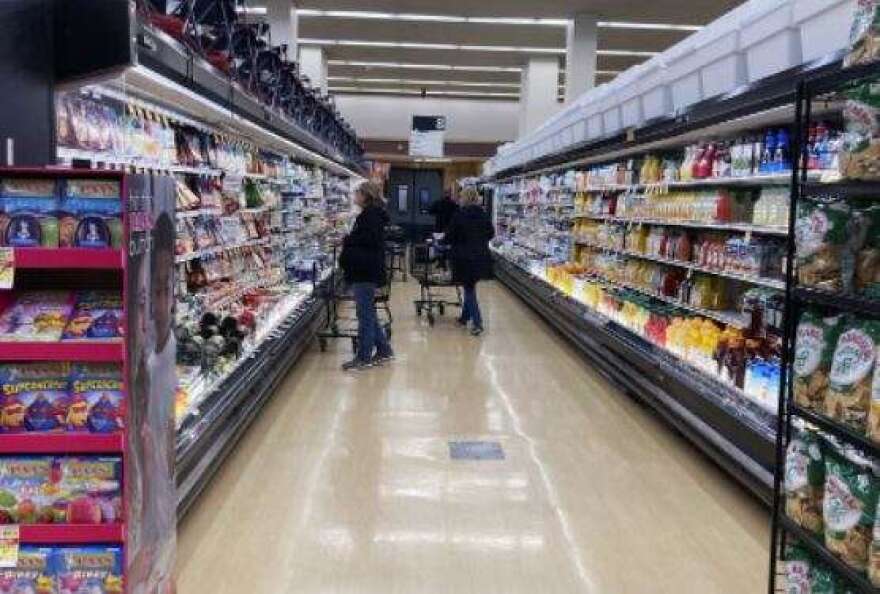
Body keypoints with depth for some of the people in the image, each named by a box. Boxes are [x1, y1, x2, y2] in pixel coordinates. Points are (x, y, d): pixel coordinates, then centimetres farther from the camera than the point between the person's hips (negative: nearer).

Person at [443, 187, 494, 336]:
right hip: (481, 258, 5)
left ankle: (477, 323, -3)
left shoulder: (459, 215, -12)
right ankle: (465, 316, 30)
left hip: (465, 258, -5)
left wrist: (442, 240, 13)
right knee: (470, 286, 19)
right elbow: (491, 233, 12)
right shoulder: (483, 215, 2)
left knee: (469, 289, 2)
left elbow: (449, 237, -8)